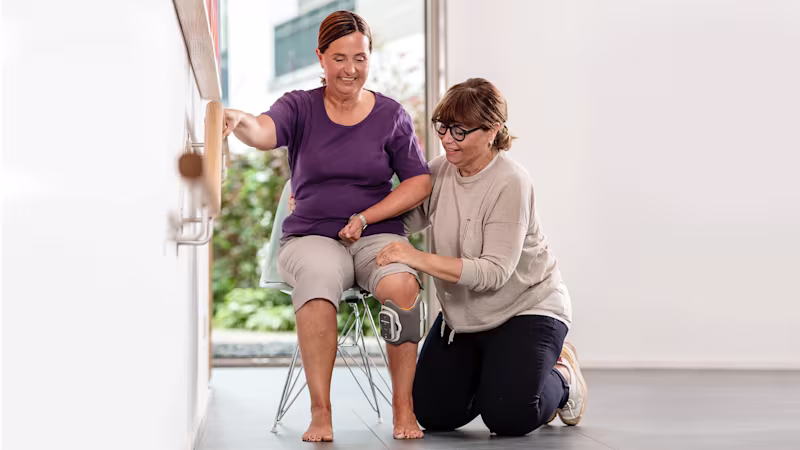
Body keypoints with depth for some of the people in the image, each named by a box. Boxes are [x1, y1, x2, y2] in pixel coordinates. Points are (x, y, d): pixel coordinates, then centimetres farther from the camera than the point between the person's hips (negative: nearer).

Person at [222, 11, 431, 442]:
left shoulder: (391, 114, 9)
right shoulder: (300, 107, 5)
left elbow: (420, 182, 8)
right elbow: (264, 132, -17)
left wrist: (364, 218, -6)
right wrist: (240, 120, -43)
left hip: (378, 234, 1)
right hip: (311, 236, -1)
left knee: (401, 286, -33)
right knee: (318, 282, -36)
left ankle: (403, 406, -18)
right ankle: (320, 411, -25)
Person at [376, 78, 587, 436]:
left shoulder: (510, 184, -22)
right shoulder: (440, 172, -4)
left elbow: (494, 272, -27)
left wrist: (419, 259, -34)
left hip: (526, 308, -6)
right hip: (461, 316, 6)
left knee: (508, 416, -19)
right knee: (432, 413, -3)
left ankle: (560, 378, 13)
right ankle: (489, 372, 25)